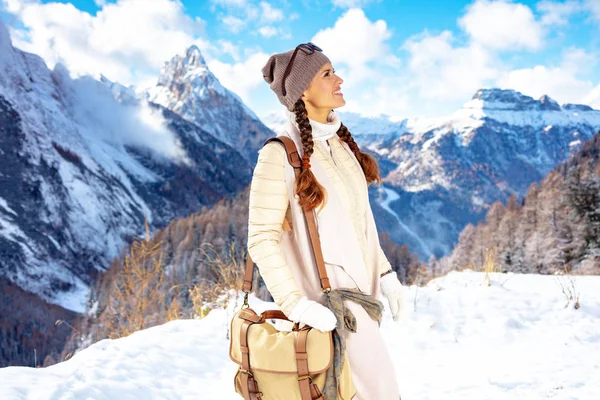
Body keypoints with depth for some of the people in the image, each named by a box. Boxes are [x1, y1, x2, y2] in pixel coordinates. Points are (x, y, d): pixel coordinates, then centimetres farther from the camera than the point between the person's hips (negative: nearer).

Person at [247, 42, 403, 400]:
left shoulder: (339, 141, 6)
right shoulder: (280, 155, -18)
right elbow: (262, 239, -19)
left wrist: (385, 274, 11)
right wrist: (296, 304, -26)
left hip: (359, 290, 8)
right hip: (330, 302, -8)